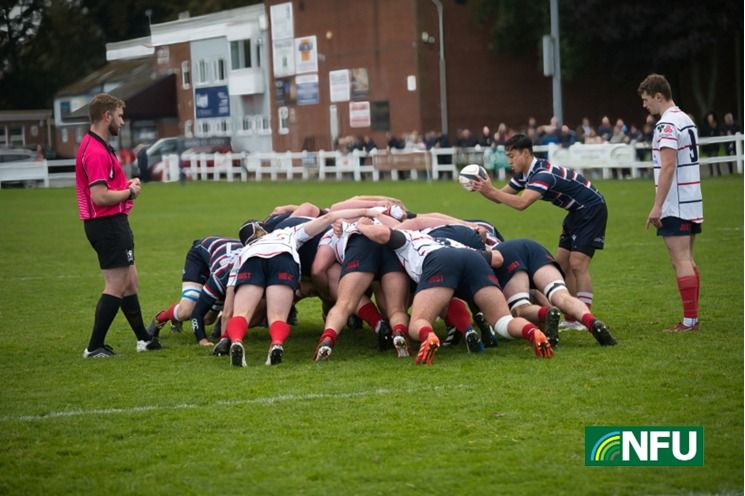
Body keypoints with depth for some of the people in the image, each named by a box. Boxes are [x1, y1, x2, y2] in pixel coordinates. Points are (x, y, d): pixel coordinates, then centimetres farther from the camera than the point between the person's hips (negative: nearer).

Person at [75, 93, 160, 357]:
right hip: (108, 224, -11)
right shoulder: (96, 152, -19)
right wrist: (129, 192, -10)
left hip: (112, 223, 11)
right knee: (116, 287, -6)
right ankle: (95, 347, -2)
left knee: (129, 283, 17)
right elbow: (100, 197, -26)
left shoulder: (98, 147, 15)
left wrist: (125, 185, 10)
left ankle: (143, 338, 27)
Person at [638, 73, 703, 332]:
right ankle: (693, 317, 15)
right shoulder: (686, 120, 15)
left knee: (681, 261, -9)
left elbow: (668, 166, -21)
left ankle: (689, 320, -10)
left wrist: (657, 206, -21)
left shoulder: (667, 124, -14)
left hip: (675, 206, -10)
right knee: (688, 260, 13)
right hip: (692, 203, 10)